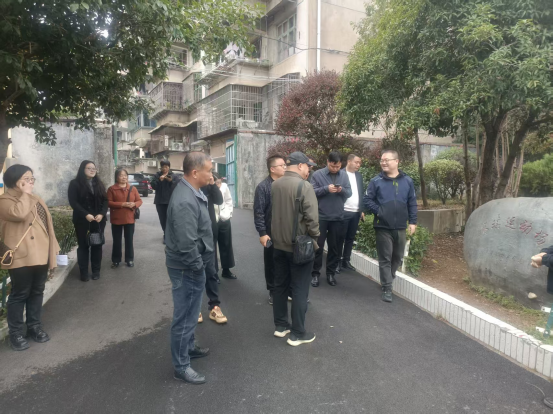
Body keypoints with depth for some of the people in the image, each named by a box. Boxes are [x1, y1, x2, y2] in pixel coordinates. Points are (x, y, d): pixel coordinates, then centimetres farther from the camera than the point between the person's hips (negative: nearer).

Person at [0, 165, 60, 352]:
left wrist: (52, 251, 15)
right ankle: (15, 333, 15)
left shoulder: (36, 199, 17)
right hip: (22, 256, -7)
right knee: (20, 294, 1)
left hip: (41, 254, 7)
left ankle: (34, 327, 27)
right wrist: (25, 194, -15)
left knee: (37, 292, 14)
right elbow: (19, 213, -31)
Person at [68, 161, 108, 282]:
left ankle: (96, 271, 18)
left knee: (97, 245, 8)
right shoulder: (75, 183, -2)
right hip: (82, 220, -4)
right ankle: (84, 273, 12)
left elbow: (105, 200, 6)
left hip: (99, 220, 4)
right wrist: (86, 215, -20)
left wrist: (101, 214, -10)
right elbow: (73, 202, -10)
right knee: (83, 246, 3)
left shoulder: (99, 184, 12)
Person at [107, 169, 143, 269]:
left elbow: (139, 200, 6)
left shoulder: (133, 188, 4)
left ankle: (130, 259, 21)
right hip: (116, 219, -2)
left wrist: (134, 204, -16)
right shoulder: (111, 189, -3)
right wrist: (122, 204, -20)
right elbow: (108, 202, -10)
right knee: (117, 241, 8)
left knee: (129, 240, 10)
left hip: (130, 219, 2)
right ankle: (116, 260, 20)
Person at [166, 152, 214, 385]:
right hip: (187, 268, -10)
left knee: (190, 313, 25)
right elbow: (186, 244, -30)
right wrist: (198, 267, -16)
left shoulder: (191, 192, 6)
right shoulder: (185, 201, -28)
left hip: (192, 266, 10)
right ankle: (181, 366, 22)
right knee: (185, 316, 5)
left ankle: (188, 347, 44)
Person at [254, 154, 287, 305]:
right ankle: (273, 291, 27)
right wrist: (262, 233, -14)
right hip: (271, 233, -3)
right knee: (271, 263, 11)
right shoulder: (263, 187, -9)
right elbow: (259, 212, -11)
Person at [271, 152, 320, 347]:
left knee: (280, 285, 16)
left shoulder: (275, 185, 4)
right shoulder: (304, 186, -17)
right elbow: (312, 218, -20)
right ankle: (297, 334, 12)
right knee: (299, 289, 3)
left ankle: (280, 326, 27)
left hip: (279, 243, 7)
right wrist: (314, 239, -6)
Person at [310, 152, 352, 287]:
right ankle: (315, 273, 15)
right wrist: (326, 189, -23)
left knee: (334, 246, 11)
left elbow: (349, 193, 4)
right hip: (321, 216, -3)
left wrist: (342, 190, -17)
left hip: (337, 217, 3)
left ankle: (331, 273, 24)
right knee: (318, 246, 5)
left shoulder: (344, 175, 6)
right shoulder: (317, 174, -5)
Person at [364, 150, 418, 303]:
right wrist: (378, 211, -14)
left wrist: (412, 222, 1)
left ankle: (388, 279, 38)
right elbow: (367, 200, -3)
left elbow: (412, 203, 5)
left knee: (398, 257, 16)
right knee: (385, 258, 2)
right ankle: (387, 288, 10)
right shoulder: (376, 181, -4)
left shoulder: (407, 181, 2)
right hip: (383, 227, -3)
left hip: (401, 227, 3)